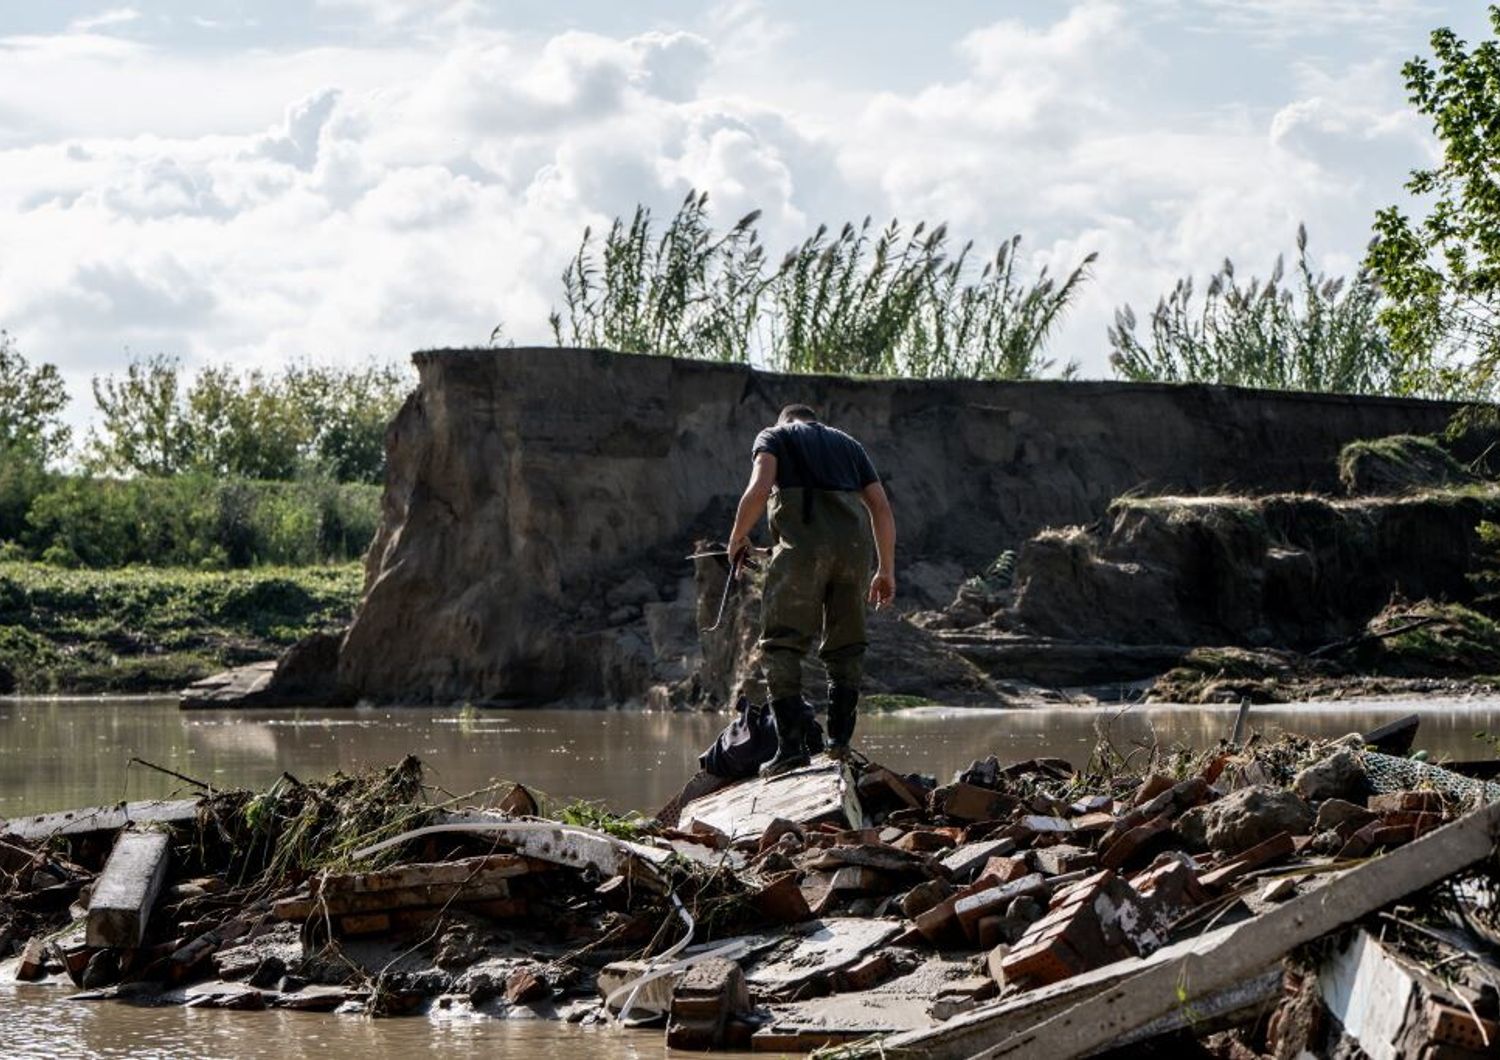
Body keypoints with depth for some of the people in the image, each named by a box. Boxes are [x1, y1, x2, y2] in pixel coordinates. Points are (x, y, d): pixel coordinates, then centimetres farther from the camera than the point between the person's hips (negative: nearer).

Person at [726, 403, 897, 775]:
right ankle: (839, 742, 12)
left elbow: (759, 490, -1)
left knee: (782, 643, -2)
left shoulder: (774, 436, 19)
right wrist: (886, 570, 27)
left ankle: (792, 745, -12)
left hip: (803, 541, -4)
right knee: (845, 646, 15)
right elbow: (882, 509, 22)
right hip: (855, 542, 4)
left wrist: (737, 538, 12)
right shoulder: (849, 444, 31)